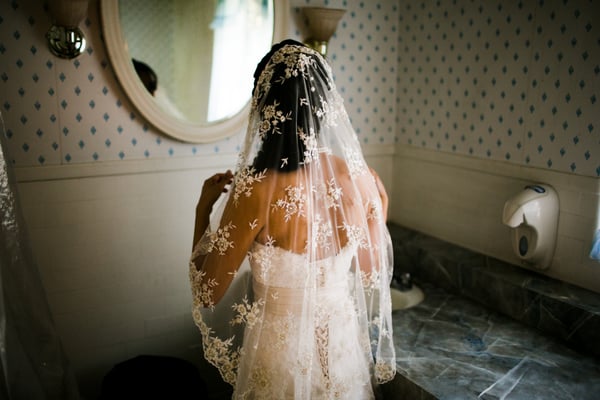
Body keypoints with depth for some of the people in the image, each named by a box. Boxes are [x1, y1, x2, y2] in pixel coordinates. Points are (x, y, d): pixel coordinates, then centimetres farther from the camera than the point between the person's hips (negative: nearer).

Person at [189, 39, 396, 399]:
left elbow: (207, 293, -15)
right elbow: (372, 272, 2)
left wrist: (204, 208, -6)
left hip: (282, 350, -4)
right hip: (344, 341, 4)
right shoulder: (361, 177, -13)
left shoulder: (257, 190, -27)